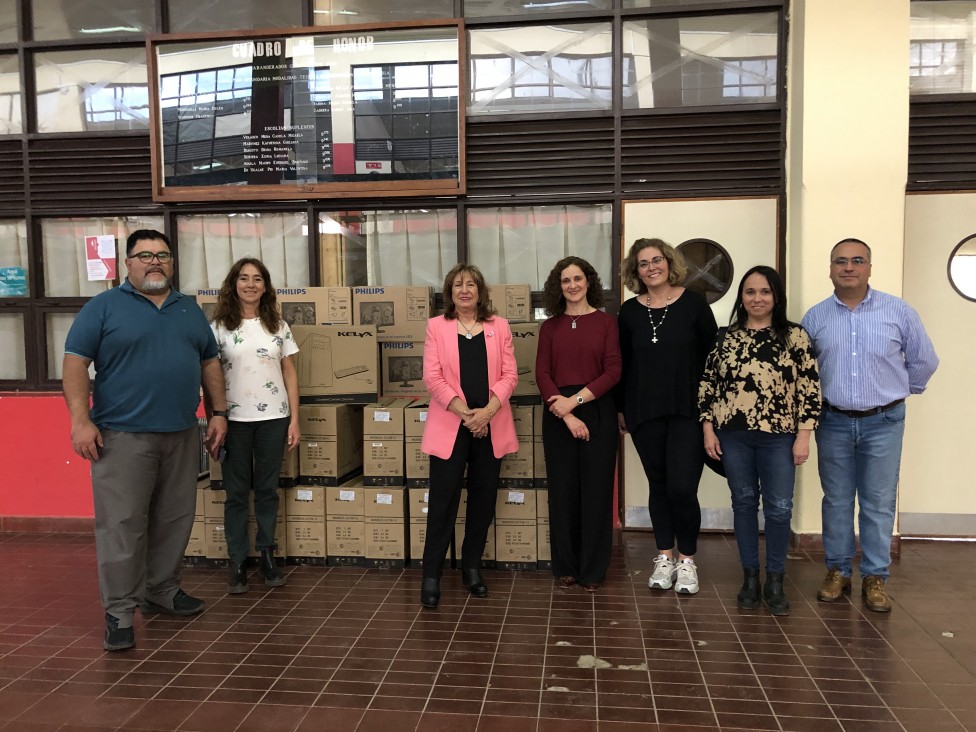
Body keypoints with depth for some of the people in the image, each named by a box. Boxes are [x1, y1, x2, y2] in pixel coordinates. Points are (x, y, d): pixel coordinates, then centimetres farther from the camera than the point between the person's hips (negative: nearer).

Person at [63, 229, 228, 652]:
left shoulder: (190, 310, 14)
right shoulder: (103, 307, -1)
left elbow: (210, 364, 17)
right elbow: (75, 363, -5)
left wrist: (218, 412, 9)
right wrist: (80, 419, -14)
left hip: (182, 436, 5)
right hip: (122, 436, -5)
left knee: (174, 521, 12)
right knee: (121, 524, -3)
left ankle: (163, 591, 27)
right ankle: (119, 612, 6)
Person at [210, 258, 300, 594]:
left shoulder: (279, 326, 6)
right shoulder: (219, 327, 1)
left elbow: (290, 373, 6)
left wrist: (294, 419, 0)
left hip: (273, 418, 1)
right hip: (234, 419, -1)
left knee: (267, 489, 9)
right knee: (237, 492, 6)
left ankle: (267, 554, 21)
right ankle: (238, 561, 16)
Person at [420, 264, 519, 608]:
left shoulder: (499, 326, 7)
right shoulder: (436, 326, 3)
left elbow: (509, 375, 2)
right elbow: (432, 377, -4)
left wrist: (487, 411, -13)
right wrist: (465, 413, -14)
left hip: (491, 426, 2)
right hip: (449, 426, -2)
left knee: (483, 499, 10)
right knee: (443, 500, -1)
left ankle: (472, 567, 25)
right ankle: (431, 576, 9)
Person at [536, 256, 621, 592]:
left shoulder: (606, 322, 3)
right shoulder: (550, 326, 8)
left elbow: (613, 372, -5)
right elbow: (542, 373, 0)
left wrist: (575, 399, -14)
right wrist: (565, 414, -12)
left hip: (598, 412, -1)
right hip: (558, 415, 2)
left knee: (596, 489, 2)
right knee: (562, 489, 5)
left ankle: (593, 569, 16)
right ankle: (565, 566, 19)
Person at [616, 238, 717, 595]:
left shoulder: (693, 303, -2)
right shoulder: (629, 311, 5)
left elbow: (713, 355, 0)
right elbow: (623, 363, 10)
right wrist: (620, 407, 10)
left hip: (687, 409, -2)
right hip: (645, 411, 3)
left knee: (682, 487, -8)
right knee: (658, 485, 10)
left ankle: (686, 560, 13)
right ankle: (664, 557, 25)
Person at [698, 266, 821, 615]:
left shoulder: (794, 336, -2)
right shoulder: (727, 337, 5)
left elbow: (810, 389, -3)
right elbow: (708, 384, 7)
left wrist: (803, 437, -7)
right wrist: (708, 429, 1)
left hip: (778, 437, -2)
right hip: (733, 436, 2)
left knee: (779, 508, 1)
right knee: (743, 503, 10)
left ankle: (775, 580, 18)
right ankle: (750, 576, 23)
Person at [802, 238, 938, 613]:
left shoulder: (899, 311, -3)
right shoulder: (815, 316, 0)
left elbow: (924, 360, 8)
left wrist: (898, 391, 13)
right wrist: (819, 398, 9)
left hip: (883, 422, -1)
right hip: (834, 422, 1)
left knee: (878, 503, 5)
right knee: (836, 500, 10)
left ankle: (875, 577, 17)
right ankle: (837, 571, 23)